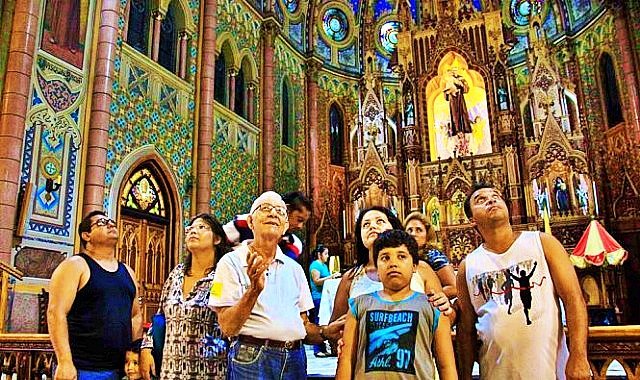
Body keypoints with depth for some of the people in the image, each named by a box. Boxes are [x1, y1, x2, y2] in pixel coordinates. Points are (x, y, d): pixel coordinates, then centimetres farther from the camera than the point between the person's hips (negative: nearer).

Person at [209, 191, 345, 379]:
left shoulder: (294, 268, 11)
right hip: (251, 358, -4)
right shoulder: (232, 262, -4)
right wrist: (254, 290, -24)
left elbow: (302, 325, 14)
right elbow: (228, 327, -11)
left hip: (294, 360, 5)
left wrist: (325, 332, -5)